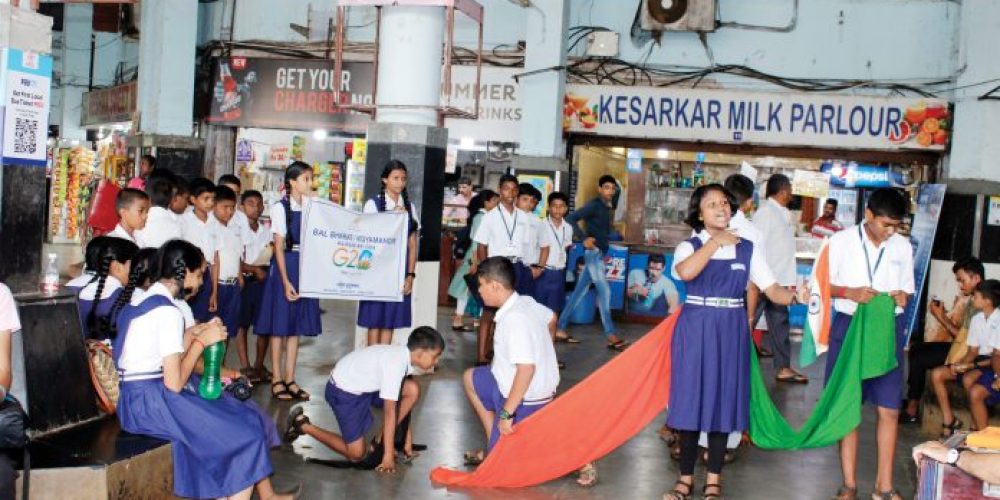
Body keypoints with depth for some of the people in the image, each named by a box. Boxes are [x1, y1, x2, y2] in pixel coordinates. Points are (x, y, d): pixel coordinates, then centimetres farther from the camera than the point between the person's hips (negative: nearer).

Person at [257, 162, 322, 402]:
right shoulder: (280, 208, -6)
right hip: (285, 266, -5)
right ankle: (277, 380, 9)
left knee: (297, 325, 9)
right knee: (280, 324, 1)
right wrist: (286, 282, -15)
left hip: (306, 267, 5)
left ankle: (290, 378, 17)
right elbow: (279, 246, -10)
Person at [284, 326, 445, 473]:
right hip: (344, 392, -8)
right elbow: (390, 411, -28)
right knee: (357, 454, -5)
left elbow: (404, 403, 3)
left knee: (412, 390, -10)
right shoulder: (395, 364, -31)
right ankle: (303, 425, 8)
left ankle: (384, 442, 3)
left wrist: (407, 444, 5)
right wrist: (388, 455, -23)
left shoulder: (406, 357, -5)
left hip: (366, 386, 8)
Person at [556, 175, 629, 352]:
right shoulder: (594, 205, -11)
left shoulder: (608, 206, 11)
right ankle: (610, 335, -10)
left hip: (600, 252, 8)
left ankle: (561, 328, 13)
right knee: (604, 291, -10)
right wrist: (584, 238, -20)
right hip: (594, 251, -8)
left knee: (579, 291, 9)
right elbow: (571, 218, -18)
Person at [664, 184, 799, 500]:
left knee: (723, 400, 5)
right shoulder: (689, 247, -1)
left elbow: (772, 290, 0)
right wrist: (716, 241, -18)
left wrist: (796, 296, -20)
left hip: (731, 332, 2)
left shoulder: (746, 249, 6)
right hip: (695, 331, -2)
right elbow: (686, 272, -25)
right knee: (691, 400, 1)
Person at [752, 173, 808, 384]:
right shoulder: (765, 212, -12)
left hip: (779, 281, 8)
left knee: (780, 324, 10)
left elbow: (787, 251, 15)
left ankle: (783, 368, 15)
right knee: (747, 323, 0)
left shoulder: (785, 215, 13)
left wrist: (791, 280, 13)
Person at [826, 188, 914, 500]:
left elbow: (908, 288, 13)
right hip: (849, 326, -2)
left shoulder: (903, 246, 3)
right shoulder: (841, 241, -5)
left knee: (889, 409, 2)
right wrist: (850, 292, -18)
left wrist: (903, 297, -10)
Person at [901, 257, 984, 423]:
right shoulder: (971, 299, 9)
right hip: (958, 345, 10)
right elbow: (959, 330, 9)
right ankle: (911, 401, 9)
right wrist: (942, 314, -4)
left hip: (968, 354, -10)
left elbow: (966, 338, -22)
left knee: (919, 359, -10)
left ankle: (912, 410, 3)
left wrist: (942, 318, -16)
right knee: (915, 349, 8)